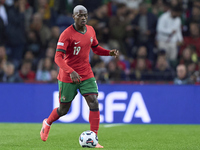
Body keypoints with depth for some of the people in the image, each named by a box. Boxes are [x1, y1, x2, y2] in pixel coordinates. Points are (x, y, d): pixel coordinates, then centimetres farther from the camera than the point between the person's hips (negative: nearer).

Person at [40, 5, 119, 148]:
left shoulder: (90, 30, 4)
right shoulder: (67, 34, -17)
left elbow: (96, 48, 20)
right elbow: (58, 57, -23)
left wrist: (110, 52, 0)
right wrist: (71, 72, -37)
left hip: (87, 75, 5)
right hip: (67, 77, -5)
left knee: (94, 104, -12)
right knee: (63, 110, 8)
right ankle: (47, 123, 40)